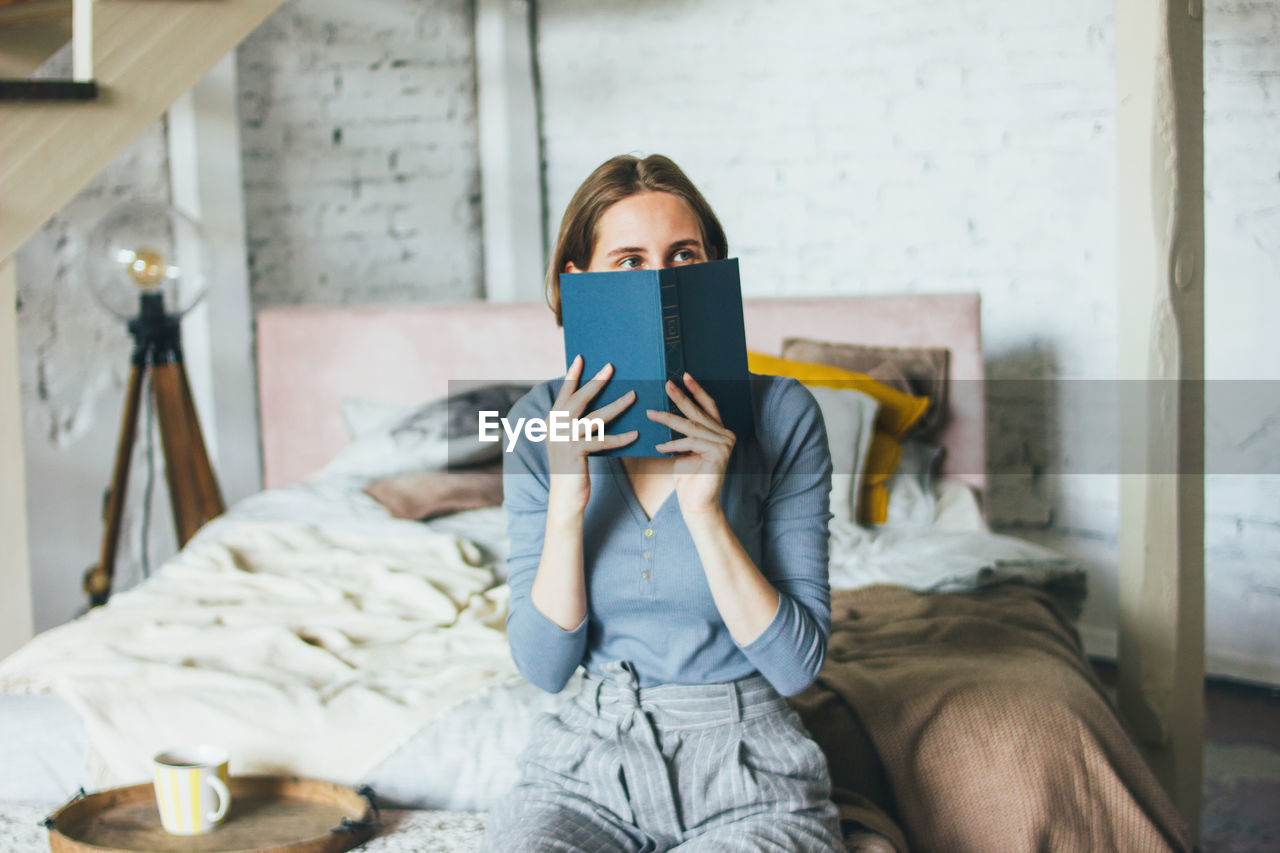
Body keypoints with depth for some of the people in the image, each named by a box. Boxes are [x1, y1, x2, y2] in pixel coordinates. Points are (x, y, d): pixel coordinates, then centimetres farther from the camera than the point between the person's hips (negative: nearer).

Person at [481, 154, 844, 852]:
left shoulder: (781, 413, -8)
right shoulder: (541, 423, -1)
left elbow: (798, 663, -9)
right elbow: (543, 664, -4)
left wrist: (704, 511, -21)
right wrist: (567, 499, -18)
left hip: (747, 774, -1)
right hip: (588, 757, 2)